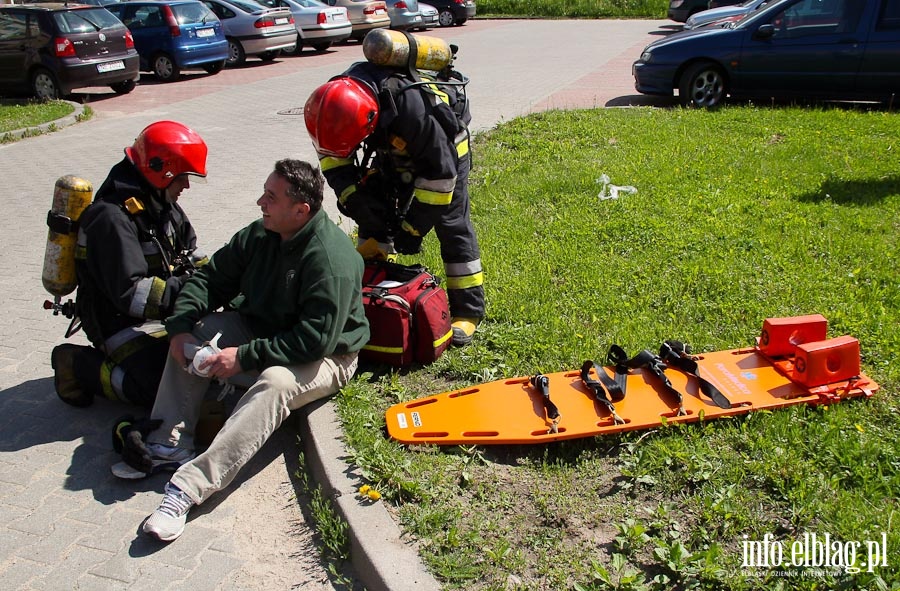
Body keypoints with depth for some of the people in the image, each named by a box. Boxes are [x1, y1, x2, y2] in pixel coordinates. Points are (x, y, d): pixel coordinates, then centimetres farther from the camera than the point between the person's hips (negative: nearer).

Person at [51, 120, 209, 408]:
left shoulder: (162, 204, 6)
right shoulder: (112, 218, -23)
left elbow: (191, 254, 13)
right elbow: (130, 293, -29)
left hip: (160, 312, 9)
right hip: (121, 323, -9)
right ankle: (79, 365, -3)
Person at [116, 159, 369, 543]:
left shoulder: (331, 259, -28)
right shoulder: (259, 235, -3)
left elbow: (315, 339, -33)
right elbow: (211, 277, 4)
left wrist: (244, 356, -31)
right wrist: (180, 327, -13)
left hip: (326, 357, -8)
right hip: (262, 329, 8)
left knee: (275, 383, -38)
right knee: (193, 334, -8)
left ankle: (189, 486, -42)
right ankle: (170, 445, -16)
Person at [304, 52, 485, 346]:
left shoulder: (412, 108, -45)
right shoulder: (340, 97, -27)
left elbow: (440, 171, -33)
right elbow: (332, 155, -9)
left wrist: (414, 226, -26)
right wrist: (352, 195, -23)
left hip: (443, 147, -6)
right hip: (395, 147, 6)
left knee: (452, 225, -9)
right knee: (373, 212, 2)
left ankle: (468, 309, -2)